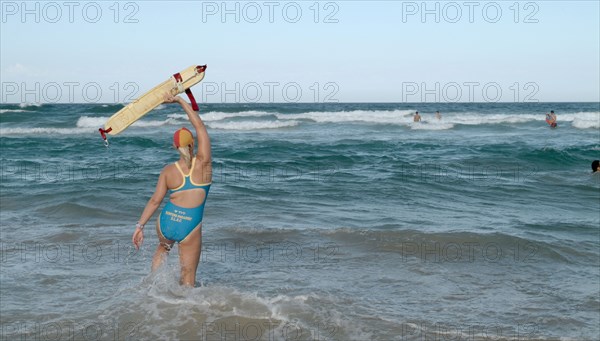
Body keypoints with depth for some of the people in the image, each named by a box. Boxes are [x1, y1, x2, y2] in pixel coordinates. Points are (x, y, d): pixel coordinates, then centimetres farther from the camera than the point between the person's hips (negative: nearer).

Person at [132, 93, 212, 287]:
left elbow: (155, 201, -4)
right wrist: (179, 100, 4)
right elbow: (199, 125, -1)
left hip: (166, 222, 3)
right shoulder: (203, 163, -6)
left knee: (163, 248, 37)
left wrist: (140, 225, 3)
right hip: (190, 228, -3)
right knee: (188, 276, 7)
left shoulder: (168, 171, -2)